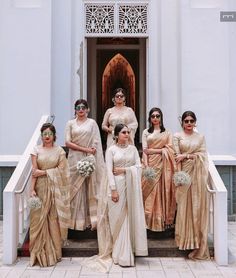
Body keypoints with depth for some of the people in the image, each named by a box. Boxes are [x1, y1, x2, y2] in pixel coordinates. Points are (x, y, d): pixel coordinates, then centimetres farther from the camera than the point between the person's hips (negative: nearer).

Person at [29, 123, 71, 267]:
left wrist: (44, 172, -10)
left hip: (55, 188, 0)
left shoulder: (60, 150, 4)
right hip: (41, 187, 1)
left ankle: (53, 251, 13)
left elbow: (61, 169, -4)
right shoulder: (36, 150, 4)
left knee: (54, 218, 1)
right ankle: (40, 253, 13)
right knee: (39, 218, 1)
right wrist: (32, 189, -10)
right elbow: (34, 171, -2)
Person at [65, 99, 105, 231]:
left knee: (90, 189, 2)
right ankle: (77, 219, 9)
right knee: (76, 189, 2)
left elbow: (96, 143, 2)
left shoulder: (92, 123, 6)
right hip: (75, 159, 1)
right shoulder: (70, 123, 8)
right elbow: (68, 143, -1)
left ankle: (90, 219, 9)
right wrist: (85, 149, -10)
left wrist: (91, 155, -10)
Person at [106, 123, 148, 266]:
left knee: (131, 216, 4)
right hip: (118, 185, -3)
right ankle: (121, 253, 8)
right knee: (119, 217, 0)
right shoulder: (111, 150, 0)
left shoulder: (133, 148, 10)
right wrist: (113, 189, -13)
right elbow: (109, 171, -6)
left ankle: (127, 252, 16)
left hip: (131, 185, 3)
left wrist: (124, 170, -9)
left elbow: (139, 166, 3)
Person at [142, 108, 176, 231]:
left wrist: (153, 150, -7)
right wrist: (146, 166, -10)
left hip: (163, 165, 0)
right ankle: (150, 221, 7)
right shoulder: (146, 132, 10)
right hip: (150, 163, 0)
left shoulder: (167, 133, 11)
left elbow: (170, 150, 1)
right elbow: (145, 151, 1)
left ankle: (164, 220, 8)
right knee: (150, 193, -1)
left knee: (163, 191, -1)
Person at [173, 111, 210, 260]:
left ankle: (199, 243, 8)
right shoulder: (178, 136, 5)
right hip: (185, 172, -1)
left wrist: (186, 155, -11)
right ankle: (187, 240, 11)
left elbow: (203, 154, 1)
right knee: (185, 205, 1)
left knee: (199, 206, 1)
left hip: (198, 174, 1)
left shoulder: (200, 137, 11)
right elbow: (177, 157, -3)